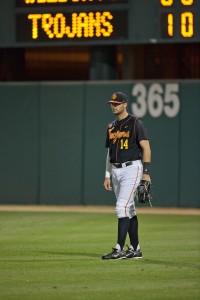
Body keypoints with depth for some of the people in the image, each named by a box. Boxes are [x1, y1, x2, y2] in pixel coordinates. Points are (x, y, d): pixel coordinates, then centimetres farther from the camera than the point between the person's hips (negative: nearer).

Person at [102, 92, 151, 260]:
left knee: (122, 206, -16)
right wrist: (107, 175, 14)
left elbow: (146, 148, -11)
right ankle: (135, 249, 15)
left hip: (131, 169, -8)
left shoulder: (136, 123, -7)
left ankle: (119, 249, -19)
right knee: (129, 209, 10)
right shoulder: (112, 127, 15)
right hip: (116, 171, 8)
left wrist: (146, 172, -18)